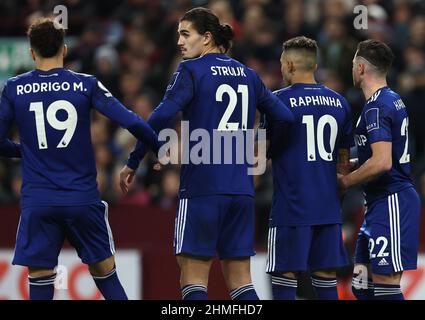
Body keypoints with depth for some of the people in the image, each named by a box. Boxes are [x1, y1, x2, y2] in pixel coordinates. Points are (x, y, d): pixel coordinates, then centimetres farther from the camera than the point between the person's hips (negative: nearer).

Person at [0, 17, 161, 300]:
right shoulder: (86, 85, -2)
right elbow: (131, 122, -7)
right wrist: (159, 148, 8)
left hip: (37, 200, 0)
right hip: (83, 197, 1)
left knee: (40, 277, 3)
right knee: (103, 269, 14)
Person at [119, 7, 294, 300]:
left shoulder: (191, 70, -4)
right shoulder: (247, 74, 14)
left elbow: (161, 119, -15)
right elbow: (285, 117, 13)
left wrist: (132, 164, -9)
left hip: (202, 186, -6)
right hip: (242, 188, 6)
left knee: (193, 277, -3)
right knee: (240, 280, 8)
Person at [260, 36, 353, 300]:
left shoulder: (280, 100, -7)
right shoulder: (339, 102, 10)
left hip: (291, 206, -5)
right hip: (328, 207, 5)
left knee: (285, 276, -2)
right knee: (326, 277, 8)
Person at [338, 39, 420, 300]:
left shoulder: (377, 107, -15)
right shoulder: (394, 100, 17)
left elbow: (382, 163, -24)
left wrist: (344, 181, -10)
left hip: (390, 202, -10)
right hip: (381, 203, 10)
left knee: (386, 287, -11)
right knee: (362, 284, 11)